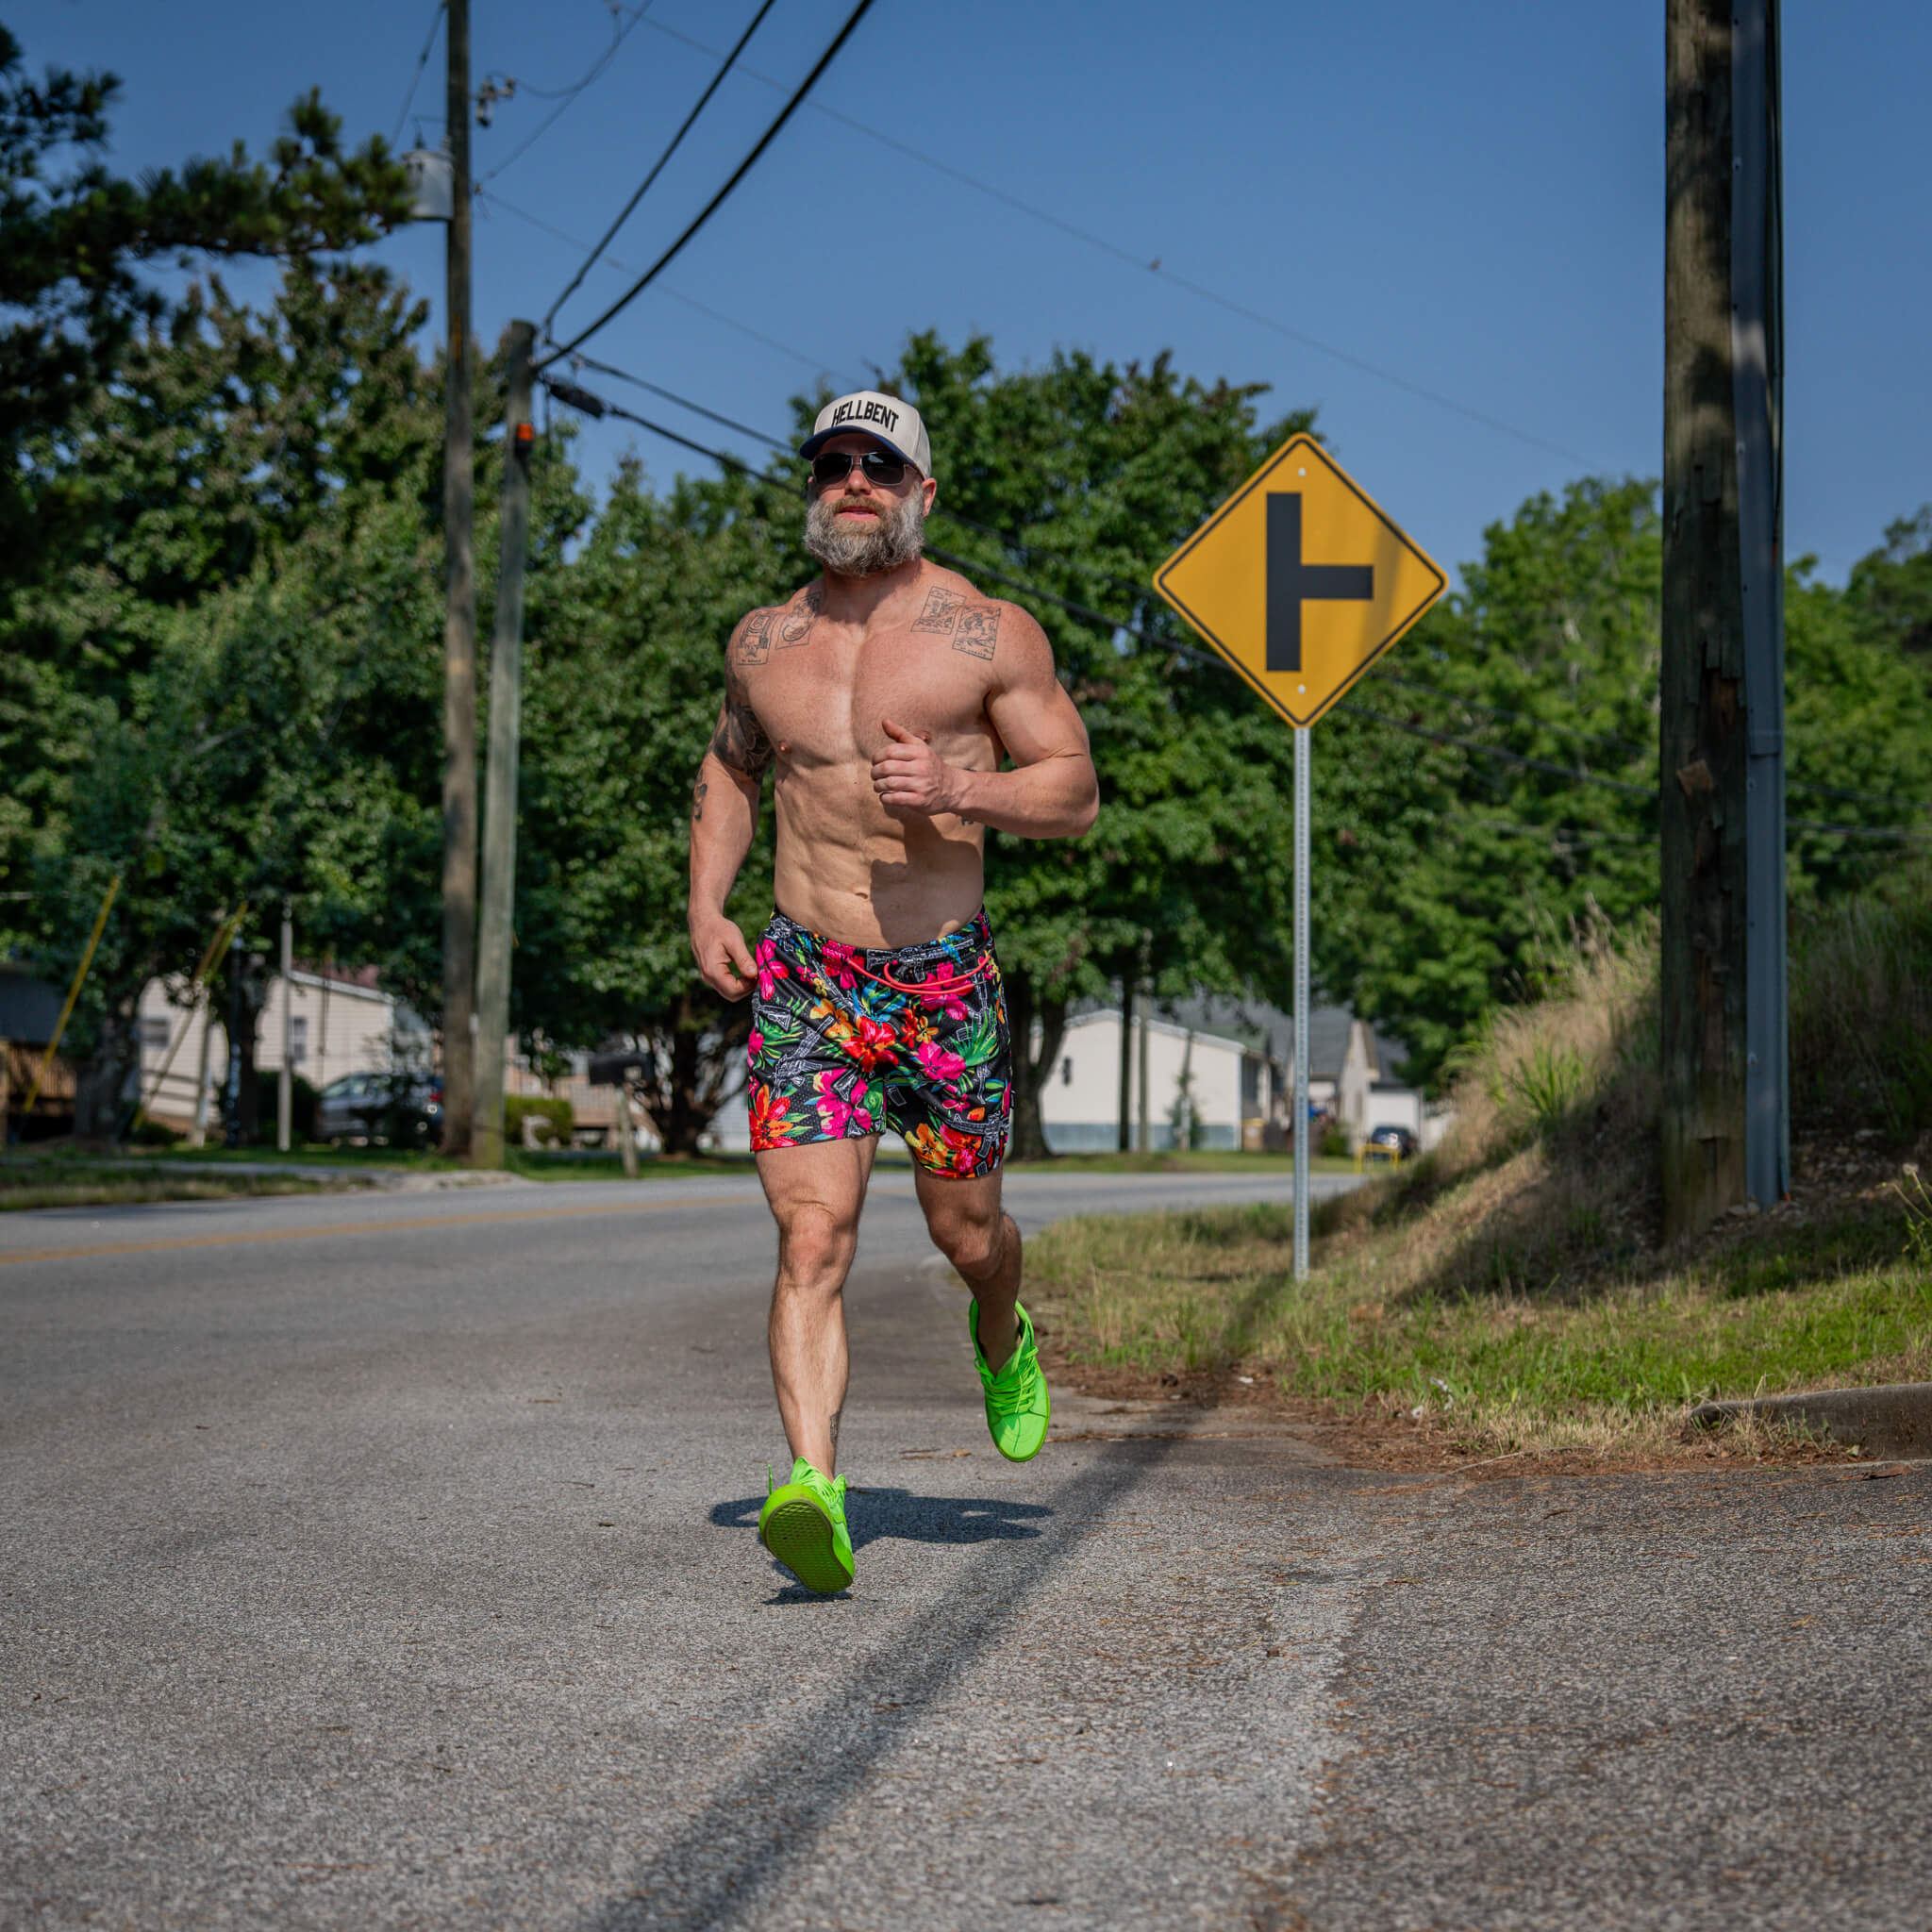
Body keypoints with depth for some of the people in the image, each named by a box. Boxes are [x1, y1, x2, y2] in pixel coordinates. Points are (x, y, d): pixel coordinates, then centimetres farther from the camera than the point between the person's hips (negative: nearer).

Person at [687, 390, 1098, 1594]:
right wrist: (707, 905, 11)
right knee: (813, 1239, -14)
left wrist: (958, 789, -20)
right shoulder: (765, 644, 8)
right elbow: (730, 768, 26)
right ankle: (816, 1494, -22)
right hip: (803, 981, 1)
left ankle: (1003, 1337, 48)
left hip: (946, 978, -1)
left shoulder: (988, 634, -1)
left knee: (966, 1231, 12)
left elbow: (1077, 794, -1)